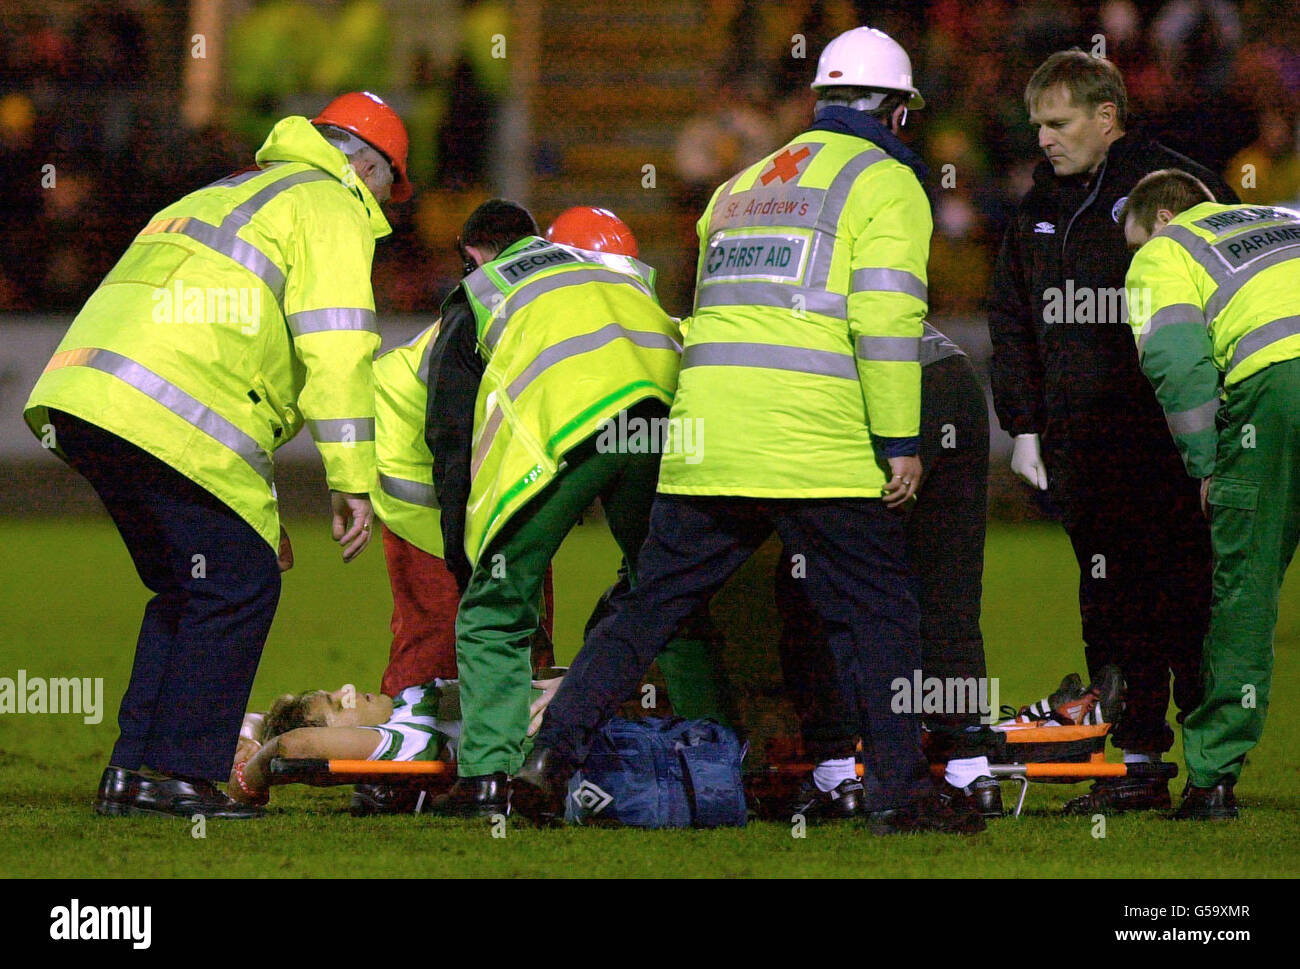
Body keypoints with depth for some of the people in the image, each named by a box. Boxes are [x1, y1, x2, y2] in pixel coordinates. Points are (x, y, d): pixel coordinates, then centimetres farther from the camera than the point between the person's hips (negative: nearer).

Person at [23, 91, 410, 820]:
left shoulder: (225, 197, 36)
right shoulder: (331, 208, 7)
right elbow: (333, 347, -7)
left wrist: (254, 504, 37)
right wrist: (352, 480, -10)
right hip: (169, 422, -9)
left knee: (187, 590, 18)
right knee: (238, 588, -1)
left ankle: (132, 774, 14)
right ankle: (179, 773, -5)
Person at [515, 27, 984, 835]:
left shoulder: (741, 186, 23)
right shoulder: (884, 184, 2)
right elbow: (885, 320, -10)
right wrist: (900, 441, -9)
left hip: (706, 440, 5)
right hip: (823, 453, -5)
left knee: (649, 607, 9)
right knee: (876, 618, 4)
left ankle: (554, 755, -1)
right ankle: (907, 792, 1)